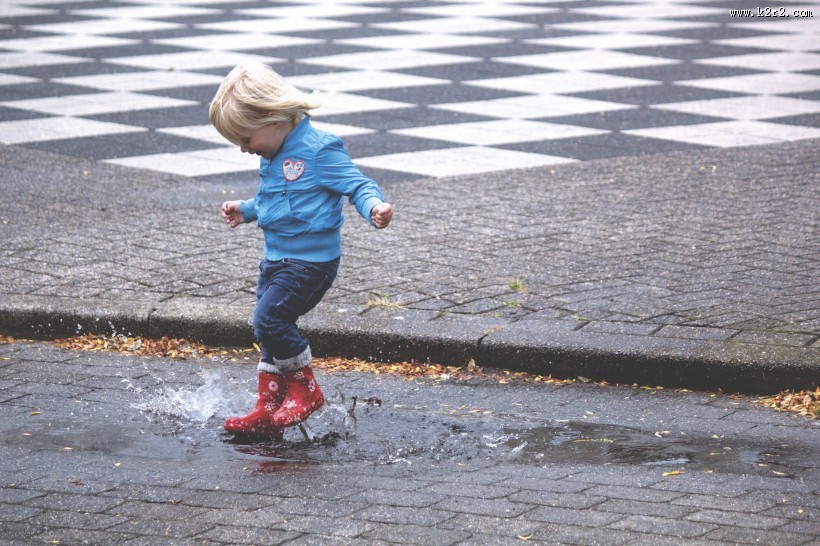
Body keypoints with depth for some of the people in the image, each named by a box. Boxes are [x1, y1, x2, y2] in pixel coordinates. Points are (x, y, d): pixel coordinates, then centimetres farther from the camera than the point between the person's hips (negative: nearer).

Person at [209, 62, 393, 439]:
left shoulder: (318, 151, -17)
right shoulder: (273, 156, 11)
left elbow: (357, 185, -17)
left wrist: (374, 208, -36)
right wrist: (246, 210, 29)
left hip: (310, 261, -9)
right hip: (276, 257, 9)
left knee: (269, 318, -18)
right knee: (271, 334, 11)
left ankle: (305, 390, -1)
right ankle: (268, 409, 20)